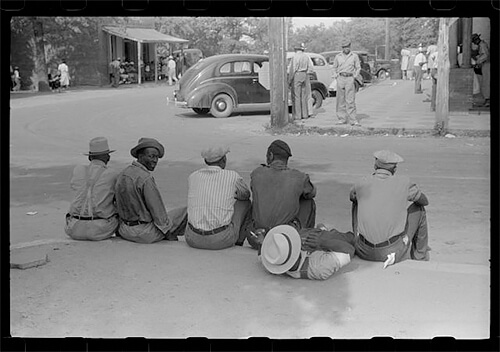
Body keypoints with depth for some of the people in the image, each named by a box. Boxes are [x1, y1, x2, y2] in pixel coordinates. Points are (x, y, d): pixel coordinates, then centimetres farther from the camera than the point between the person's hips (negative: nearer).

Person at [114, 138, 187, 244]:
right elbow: (157, 211, -19)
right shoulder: (146, 179, -22)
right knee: (186, 211, 6)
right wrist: (169, 234, -7)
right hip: (145, 234, -9)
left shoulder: (122, 174, 4)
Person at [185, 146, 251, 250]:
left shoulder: (192, 177, 6)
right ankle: (238, 243, 28)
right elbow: (246, 194, 18)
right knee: (244, 202, 20)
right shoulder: (233, 176, -3)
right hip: (221, 239, -3)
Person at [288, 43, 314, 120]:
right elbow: (310, 68, 8)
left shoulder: (295, 57, -12)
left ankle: (297, 115, -4)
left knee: (296, 96, -3)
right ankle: (305, 114, 15)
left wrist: (289, 80, -9)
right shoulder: (306, 57, 8)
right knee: (304, 96, 13)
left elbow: (292, 69, -14)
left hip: (296, 76, -6)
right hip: (305, 76, 6)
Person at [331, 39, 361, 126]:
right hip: (340, 79, 2)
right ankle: (342, 119, 9)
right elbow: (334, 67, 19)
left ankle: (353, 120, -8)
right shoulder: (338, 56, 10)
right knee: (340, 100, 3)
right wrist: (335, 76, 5)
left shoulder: (354, 56, 5)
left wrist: (354, 77, -2)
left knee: (350, 100, -7)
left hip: (350, 79, -2)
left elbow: (358, 68, 9)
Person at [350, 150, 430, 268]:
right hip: (394, 250, -2)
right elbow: (424, 201, 14)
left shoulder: (361, 185, 0)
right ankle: (420, 253, 33)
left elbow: (352, 197, 26)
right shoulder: (404, 182, -5)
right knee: (419, 208, 19)